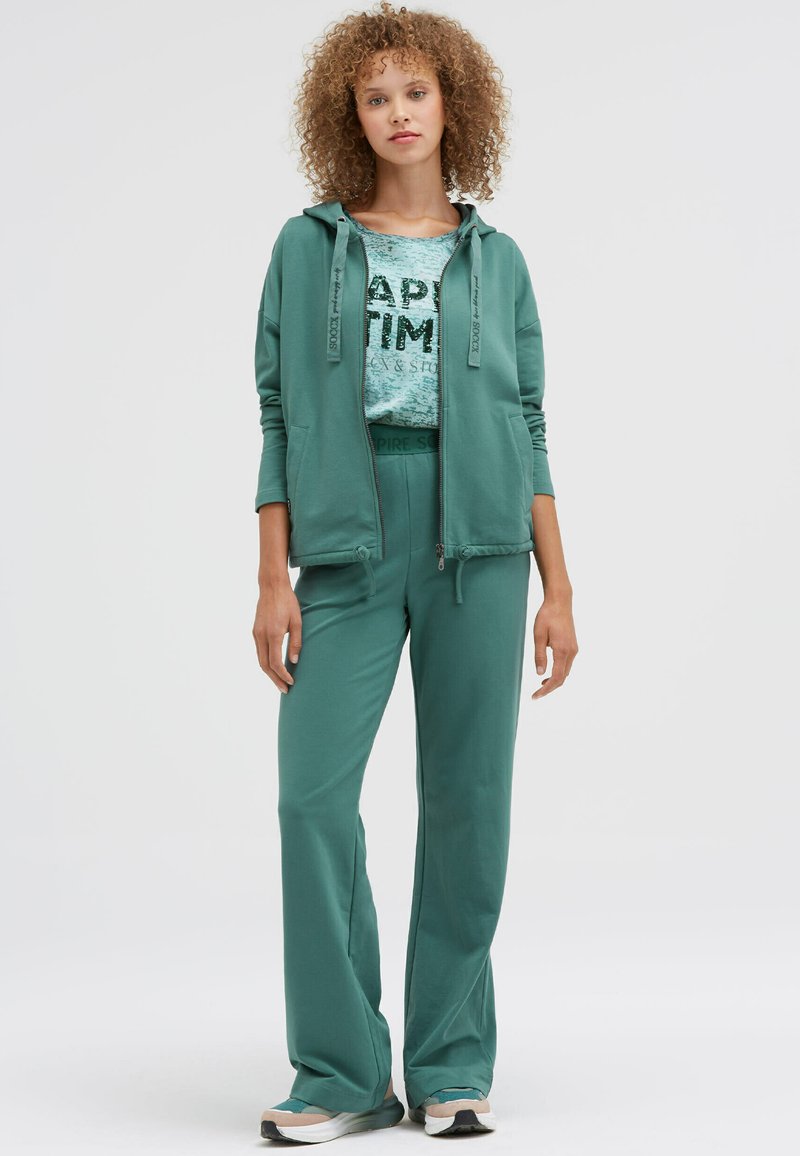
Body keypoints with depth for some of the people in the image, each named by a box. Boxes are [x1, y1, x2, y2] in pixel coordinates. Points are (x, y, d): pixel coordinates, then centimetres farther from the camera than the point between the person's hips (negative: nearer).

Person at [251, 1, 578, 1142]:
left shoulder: (496, 259, 13)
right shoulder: (308, 246, 10)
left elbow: (529, 431, 11)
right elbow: (277, 417, 6)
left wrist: (557, 588, 4)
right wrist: (273, 579, -2)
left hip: (477, 539, 1)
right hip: (348, 542, 0)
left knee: (468, 802, 1)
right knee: (314, 794, -9)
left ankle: (453, 1068, 12)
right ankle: (342, 1075, 1)